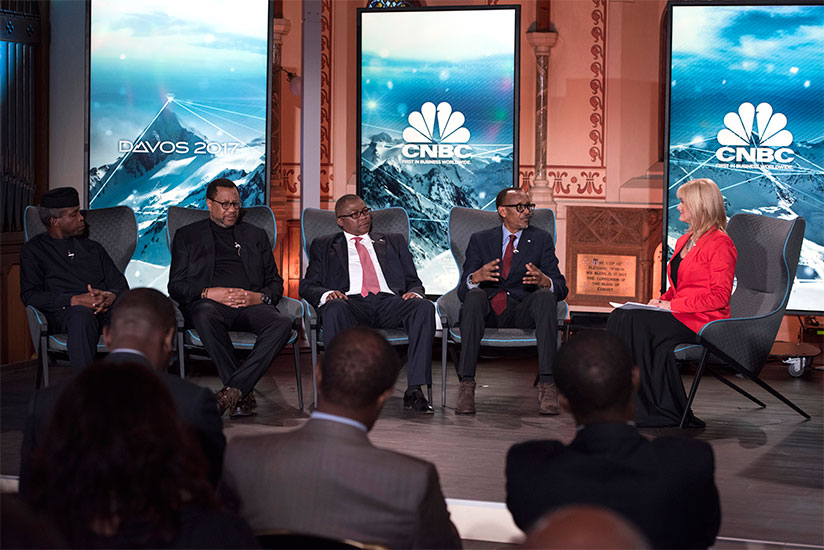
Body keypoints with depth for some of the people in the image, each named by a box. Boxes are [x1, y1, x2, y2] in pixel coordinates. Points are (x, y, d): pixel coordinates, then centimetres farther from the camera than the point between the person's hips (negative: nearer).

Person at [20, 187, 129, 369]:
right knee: (81, 314, -41)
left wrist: (111, 296, -6)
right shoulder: (34, 250, 16)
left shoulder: (93, 247, 29)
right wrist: (74, 300, -12)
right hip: (64, 312, -3)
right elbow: (30, 296, 2)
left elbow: (120, 284, 22)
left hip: (106, 309, 3)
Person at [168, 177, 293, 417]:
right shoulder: (187, 235, 20)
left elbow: (275, 283, 20)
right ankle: (244, 395, -35)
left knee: (282, 324, -33)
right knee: (206, 316, -40)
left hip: (250, 305, 2)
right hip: (209, 303, -2)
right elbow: (176, 286, 10)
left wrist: (259, 297, -4)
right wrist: (208, 293, -10)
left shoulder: (256, 235, 26)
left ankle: (233, 389, -38)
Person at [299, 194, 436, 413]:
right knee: (334, 309, -38)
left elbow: (414, 281, 22)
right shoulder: (324, 246, 24)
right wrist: (327, 294, -11)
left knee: (425, 307, -30)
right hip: (351, 302, -2)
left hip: (389, 302, 2)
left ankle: (414, 390, -34)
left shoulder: (394, 241, 29)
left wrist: (414, 293, -3)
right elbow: (307, 286, 13)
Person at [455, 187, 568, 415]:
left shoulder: (542, 239, 14)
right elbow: (463, 290, 3)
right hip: (487, 310, 0)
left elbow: (561, 287, 3)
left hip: (522, 310, 0)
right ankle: (466, 385, -37)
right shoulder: (480, 240, 13)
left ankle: (546, 385, -36)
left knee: (545, 296, -31)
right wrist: (476, 278, -23)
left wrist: (544, 282, -23)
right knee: (475, 295, -33)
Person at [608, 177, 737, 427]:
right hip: (679, 316, 8)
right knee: (620, 317, -16)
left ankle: (663, 411, -21)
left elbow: (719, 296, -15)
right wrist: (661, 301, 4)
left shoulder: (720, 243, -8)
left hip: (702, 322, -8)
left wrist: (672, 305, -16)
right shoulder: (684, 241, 20)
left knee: (636, 321, -27)